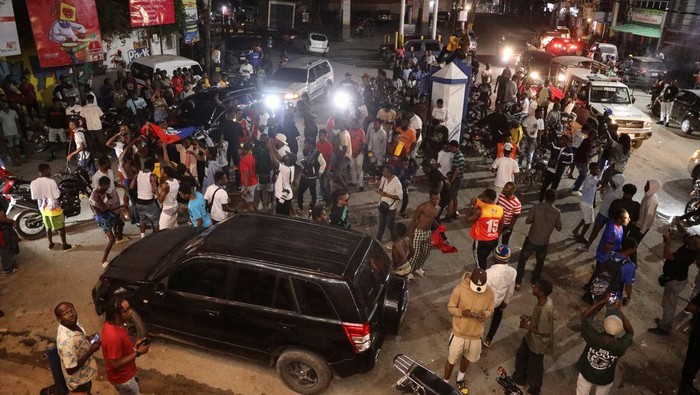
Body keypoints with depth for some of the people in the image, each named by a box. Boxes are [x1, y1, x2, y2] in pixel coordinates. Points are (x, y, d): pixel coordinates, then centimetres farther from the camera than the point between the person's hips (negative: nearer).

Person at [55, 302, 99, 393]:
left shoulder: (73, 323, -13)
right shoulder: (66, 340, -39)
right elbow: (71, 370, -31)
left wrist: (88, 338, -10)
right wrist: (91, 351, -27)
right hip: (78, 382, -8)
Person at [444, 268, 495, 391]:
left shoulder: (489, 292, -14)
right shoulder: (459, 289, -23)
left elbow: (490, 310, 0)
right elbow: (450, 308, -12)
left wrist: (485, 314, -23)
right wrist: (463, 312, -31)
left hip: (476, 334, 3)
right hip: (459, 332, -3)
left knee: (468, 357, 27)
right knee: (451, 360, 14)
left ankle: (460, 378, 54)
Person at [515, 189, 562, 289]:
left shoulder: (537, 207, -14)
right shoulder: (557, 212, -11)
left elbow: (527, 221, -11)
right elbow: (559, 228, 0)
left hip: (531, 240, -1)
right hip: (544, 242, 1)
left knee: (522, 260, 16)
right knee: (540, 262, 25)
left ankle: (517, 282, 17)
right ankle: (534, 282, 38)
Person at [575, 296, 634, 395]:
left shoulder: (593, 337, -37)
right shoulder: (621, 346, -35)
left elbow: (584, 315, -21)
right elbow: (630, 332, -12)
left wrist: (603, 301, -19)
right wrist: (619, 310, -16)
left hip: (586, 375, -1)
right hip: (605, 380, 1)